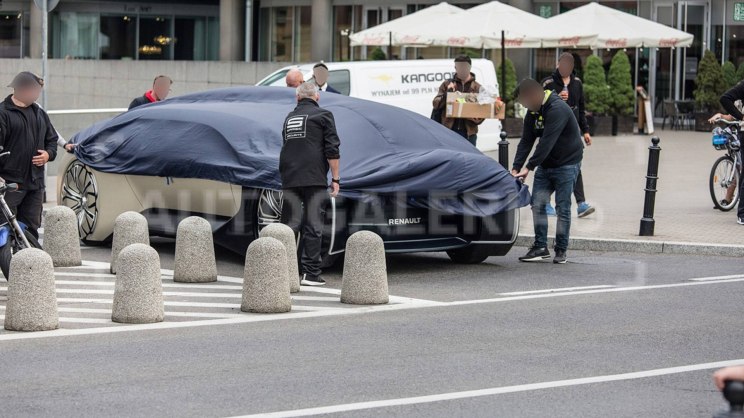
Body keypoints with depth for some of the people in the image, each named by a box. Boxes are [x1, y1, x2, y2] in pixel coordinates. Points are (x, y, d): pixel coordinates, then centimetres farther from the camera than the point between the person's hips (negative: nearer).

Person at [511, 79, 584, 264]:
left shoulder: (558, 110, -24)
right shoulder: (533, 112, 3)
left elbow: (547, 142, -29)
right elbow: (526, 141, 1)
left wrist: (529, 167, -29)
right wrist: (516, 167, -11)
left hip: (567, 164, -8)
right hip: (545, 164, 8)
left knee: (562, 208, -4)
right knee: (538, 204, 1)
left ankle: (561, 250, 2)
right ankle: (541, 247, 5)